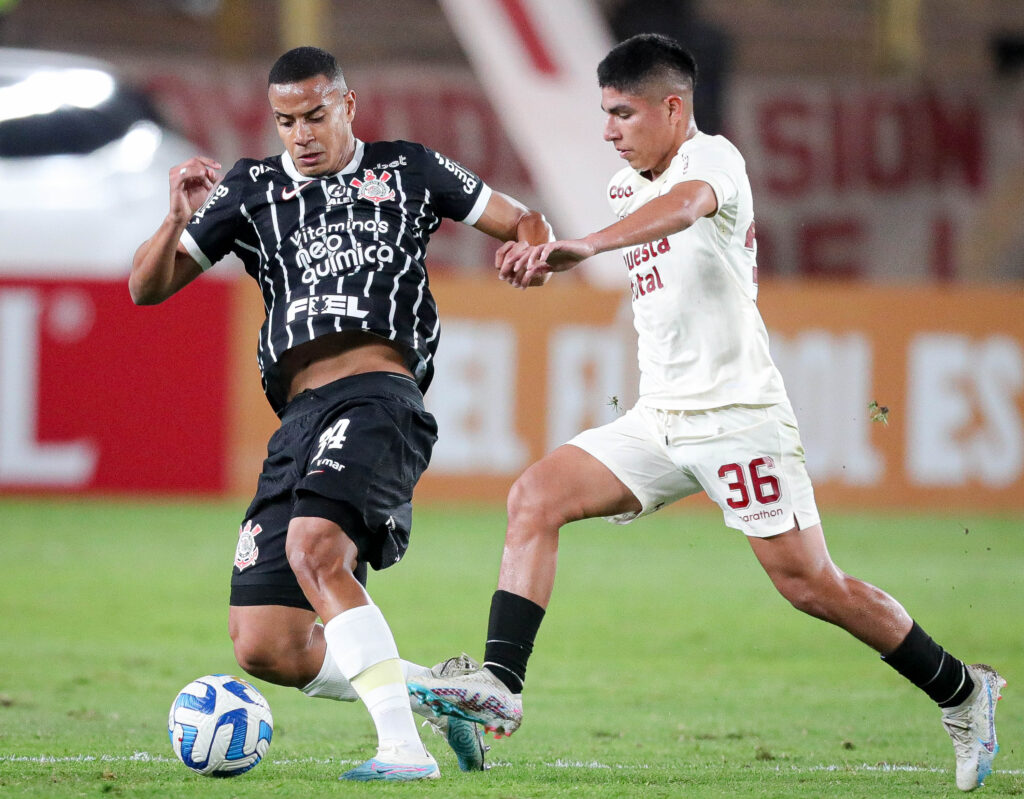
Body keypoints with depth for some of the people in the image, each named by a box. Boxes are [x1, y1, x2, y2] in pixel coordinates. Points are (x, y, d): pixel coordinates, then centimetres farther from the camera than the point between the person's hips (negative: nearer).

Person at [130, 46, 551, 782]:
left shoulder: (407, 171, 15)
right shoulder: (251, 191, 20)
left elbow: (523, 222, 22)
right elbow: (147, 287, 17)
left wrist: (530, 247, -3)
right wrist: (181, 219, -2)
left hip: (379, 396, -5)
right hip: (300, 415, 5)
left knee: (315, 548, -34)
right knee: (263, 648, -5)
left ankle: (406, 747, -34)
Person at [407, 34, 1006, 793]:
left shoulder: (712, 158, -13)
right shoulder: (625, 187, 13)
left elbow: (685, 206, -38)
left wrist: (581, 247, -53)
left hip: (739, 415, -8)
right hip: (657, 419, 8)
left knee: (808, 582, -8)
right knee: (534, 497, -11)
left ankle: (963, 694, 10)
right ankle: (501, 685, -18)